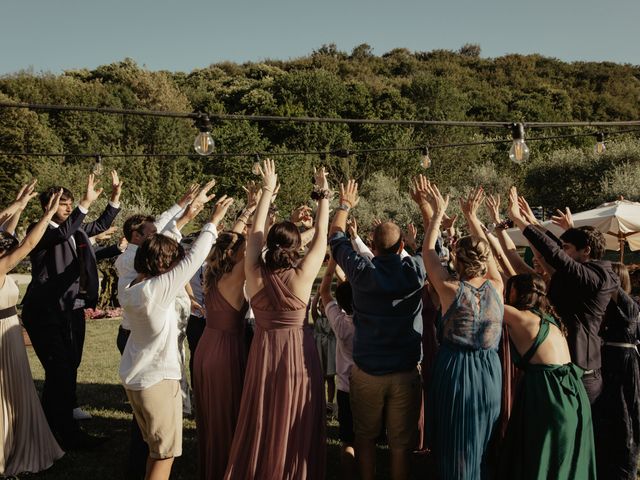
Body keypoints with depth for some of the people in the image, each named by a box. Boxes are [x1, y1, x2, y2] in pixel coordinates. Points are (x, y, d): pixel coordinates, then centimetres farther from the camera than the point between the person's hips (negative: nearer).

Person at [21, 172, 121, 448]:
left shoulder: (77, 230, 11)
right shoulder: (42, 231, -10)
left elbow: (101, 225, 24)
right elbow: (62, 234, -30)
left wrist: (115, 196, 11)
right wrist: (87, 202, -35)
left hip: (73, 310, 8)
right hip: (46, 313, -8)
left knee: (69, 371, 13)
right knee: (59, 373, -10)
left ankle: (65, 429, 25)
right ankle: (65, 434, -1)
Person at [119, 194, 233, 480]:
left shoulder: (130, 289, 0)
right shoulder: (157, 289, -23)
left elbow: (160, 245, 9)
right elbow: (193, 259, -21)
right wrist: (214, 220, -11)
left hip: (132, 377, 9)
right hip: (157, 380, -8)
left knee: (154, 446, 22)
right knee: (165, 452, 4)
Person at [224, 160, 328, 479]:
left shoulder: (255, 275, -7)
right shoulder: (302, 276, -13)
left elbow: (255, 234, 4)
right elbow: (321, 237, -4)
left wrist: (267, 191, 11)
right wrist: (323, 195, 5)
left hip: (265, 350, 2)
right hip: (298, 351, -2)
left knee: (263, 422, 12)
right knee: (295, 425, 9)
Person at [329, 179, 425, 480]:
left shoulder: (361, 271, -9)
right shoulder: (415, 270, -10)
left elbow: (336, 238, 9)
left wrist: (344, 206, 24)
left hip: (365, 371, 1)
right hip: (405, 373, 0)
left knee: (365, 436, 17)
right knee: (401, 443, 9)